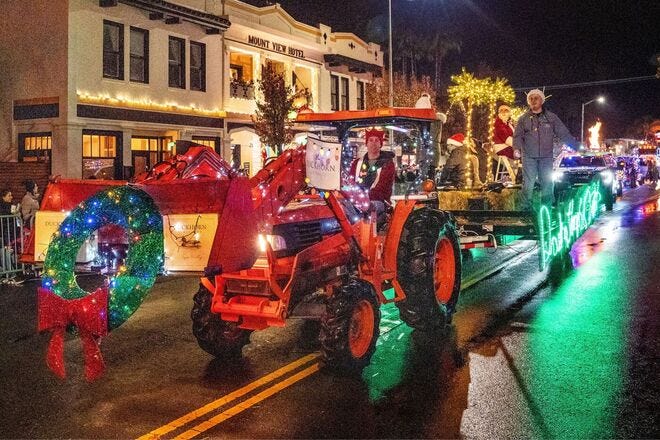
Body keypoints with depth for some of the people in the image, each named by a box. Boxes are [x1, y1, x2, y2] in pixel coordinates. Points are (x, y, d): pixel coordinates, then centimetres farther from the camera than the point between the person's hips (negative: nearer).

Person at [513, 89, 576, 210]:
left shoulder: (551, 117, 8)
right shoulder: (524, 118, 7)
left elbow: (564, 134, 7)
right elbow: (517, 136, 2)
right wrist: (517, 148, -17)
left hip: (546, 156, 1)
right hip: (529, 157, -1)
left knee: (547, 183, 3)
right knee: (528, 183, -3)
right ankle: (526, 208, 3)